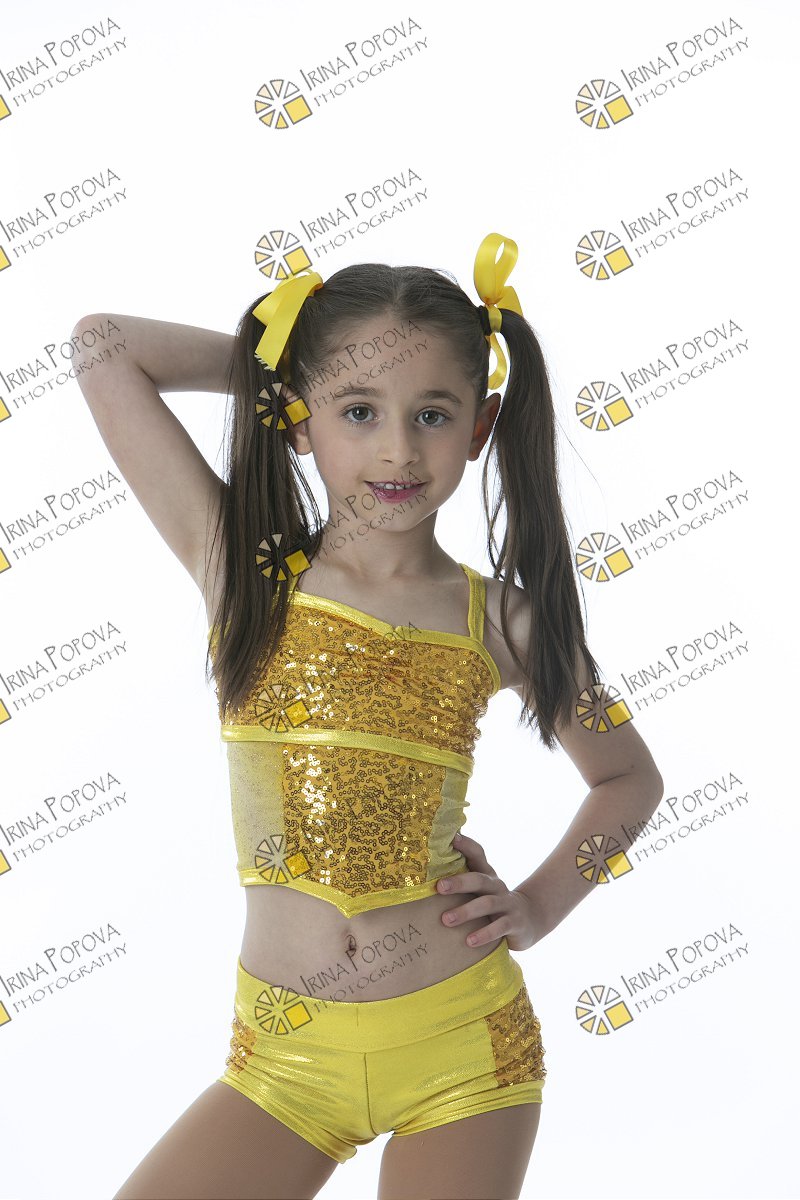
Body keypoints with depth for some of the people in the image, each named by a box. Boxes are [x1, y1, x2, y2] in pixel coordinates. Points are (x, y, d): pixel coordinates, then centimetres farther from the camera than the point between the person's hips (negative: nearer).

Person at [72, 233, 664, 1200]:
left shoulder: (501, 620, -3)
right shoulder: (242, 571, -5)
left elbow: (629, 775, 14)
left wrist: (542, 903, 1)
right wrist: (269, 359, 1)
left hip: (462, 1046, 0)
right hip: (285, 1050, 0)